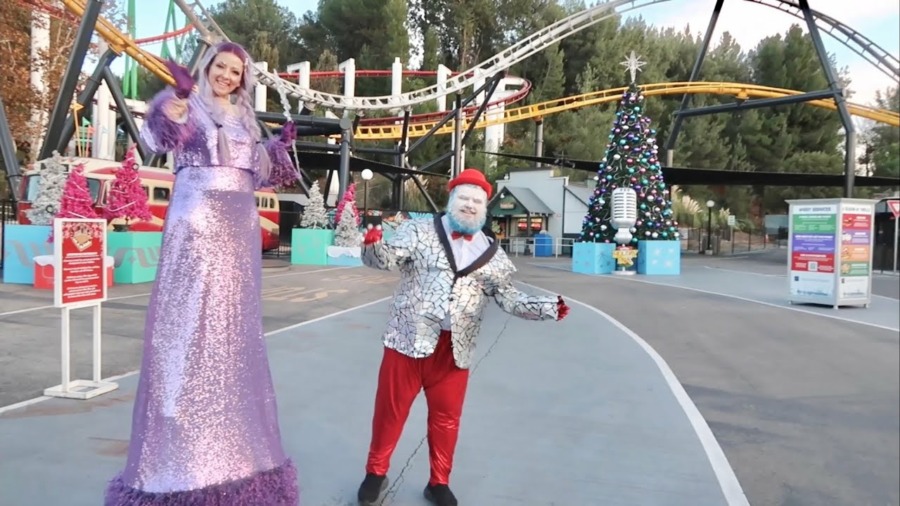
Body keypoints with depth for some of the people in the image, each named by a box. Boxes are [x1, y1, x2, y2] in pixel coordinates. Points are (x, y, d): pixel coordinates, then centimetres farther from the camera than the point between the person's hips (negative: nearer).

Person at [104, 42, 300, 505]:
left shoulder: (244, 120, 18)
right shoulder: (190, 106, -1)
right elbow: (158, 138, -22)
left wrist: (279, 146, 10)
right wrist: (178, 96, -39)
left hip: (239, 228, 6)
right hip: (197, 223, -6)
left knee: (231, 327, 11)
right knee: (189, 322, -6)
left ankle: (228, 437, 24)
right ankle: (181, 446, 3)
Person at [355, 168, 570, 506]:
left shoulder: (492, 253, 7)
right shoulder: (419, 231, -1)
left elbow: (509, 298, 7)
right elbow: (386, 258, -10)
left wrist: (547, 308, -7)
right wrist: (373, 246, -33)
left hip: (454, 348, 3)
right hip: (409, 339, -2)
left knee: (446, 417, 14)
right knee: (390, 410, 9)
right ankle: (376, 473, 31)